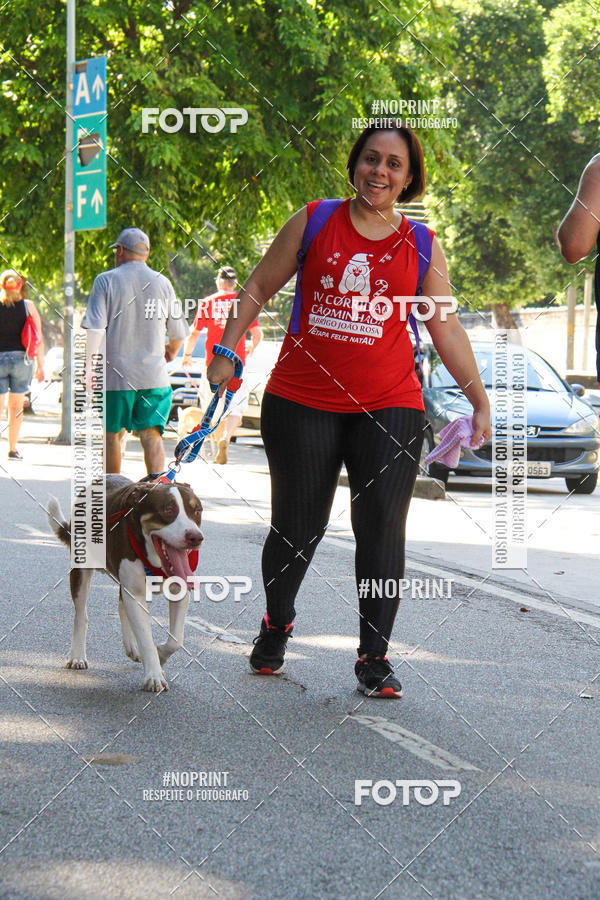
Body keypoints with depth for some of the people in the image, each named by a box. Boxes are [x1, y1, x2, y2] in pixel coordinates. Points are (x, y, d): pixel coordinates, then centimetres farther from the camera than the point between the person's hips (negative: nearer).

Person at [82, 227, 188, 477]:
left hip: (115, 374, -2)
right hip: (154, 375, 2)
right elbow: (178, 331, 16)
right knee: (152, 435, -1)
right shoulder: (162, 283, 7)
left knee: (112, 435, 10)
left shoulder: (105, 280, -2)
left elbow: (94, 329, -11)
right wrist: (171, 352, 37)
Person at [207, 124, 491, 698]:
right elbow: (258, 289, 12)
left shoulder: (421, 246, 8)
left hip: (389, 407, 0)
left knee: (382, 528, -7)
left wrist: (480, 400, 4)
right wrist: (226, 352, 4)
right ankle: (276, 624, 32)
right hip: (300, 402, 0)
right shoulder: (312, 222, 6)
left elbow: (447, 331, 10)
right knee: (296, 526, 5)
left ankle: (374, 657, 1)